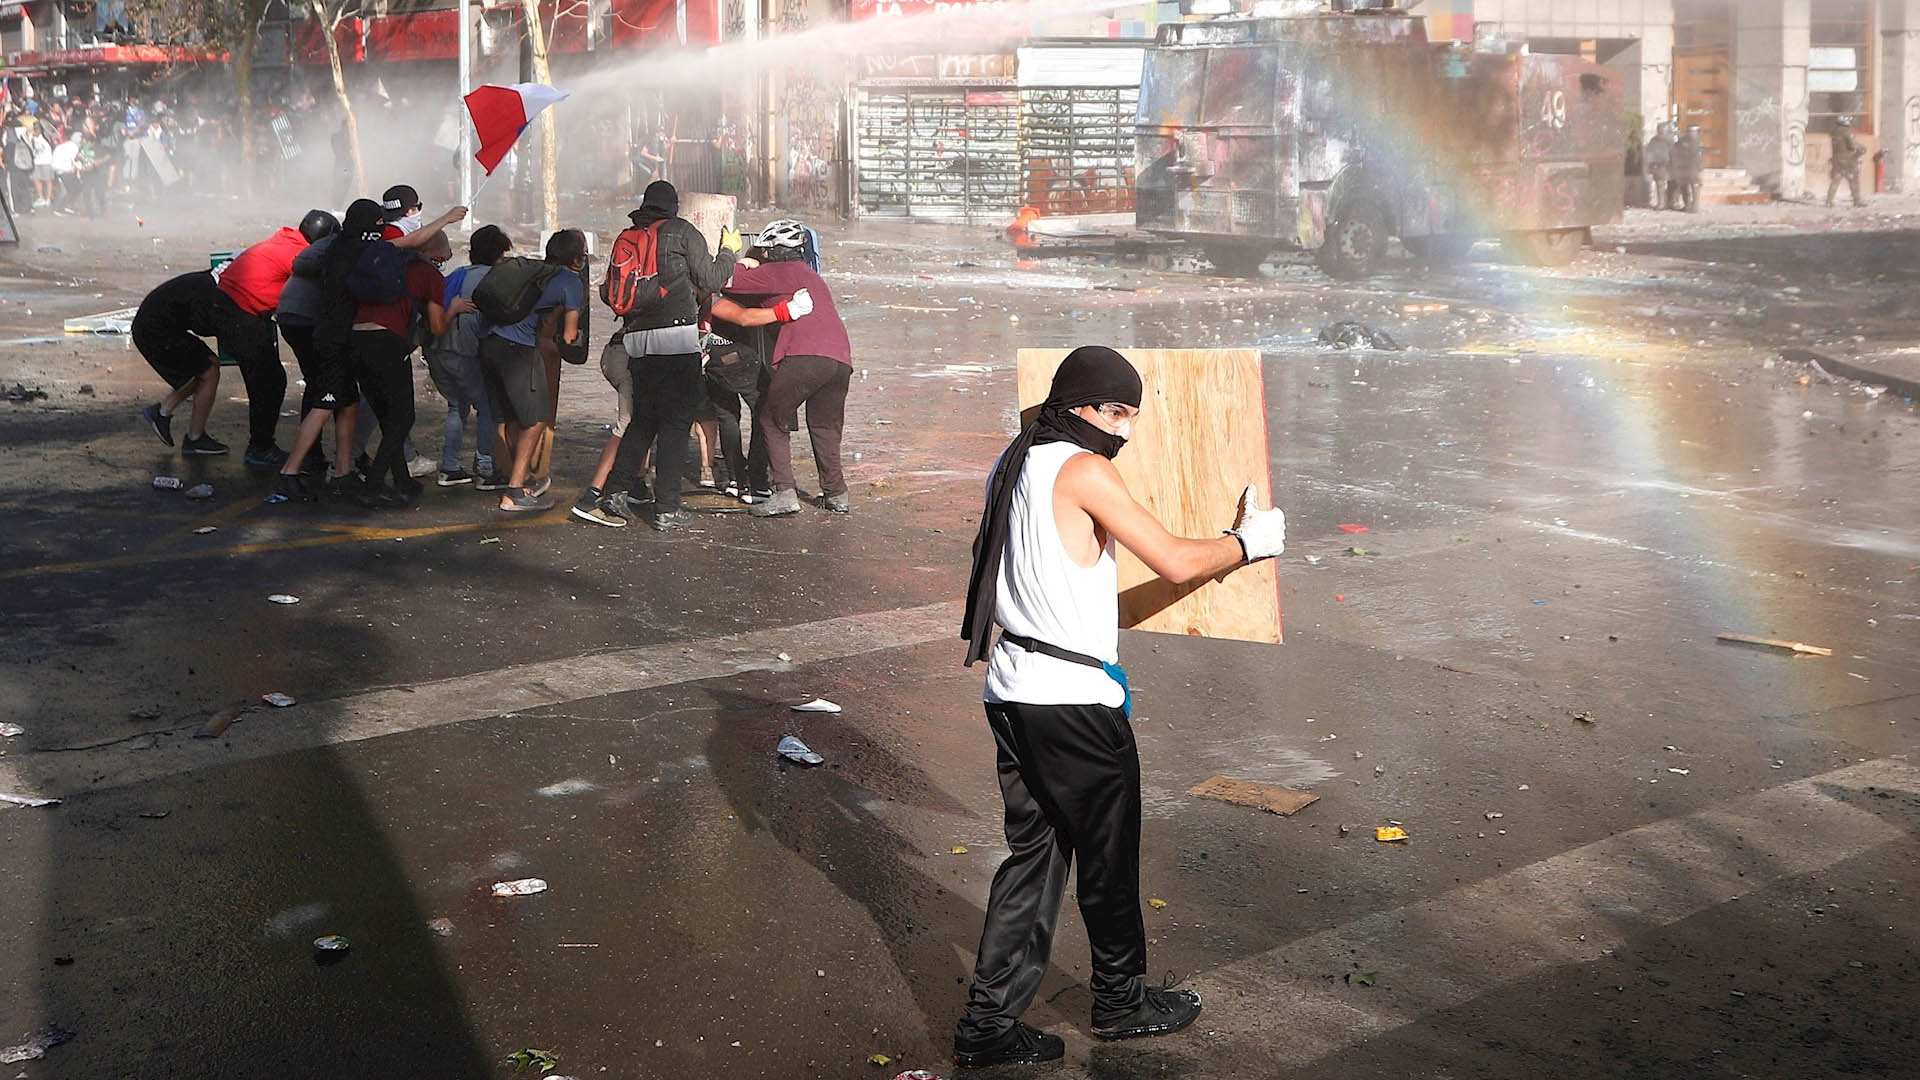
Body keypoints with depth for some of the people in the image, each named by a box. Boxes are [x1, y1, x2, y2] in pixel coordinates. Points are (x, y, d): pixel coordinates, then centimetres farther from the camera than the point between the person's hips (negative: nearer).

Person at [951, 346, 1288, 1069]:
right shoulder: (1085, 470, -16)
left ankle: (990, 1022, 14)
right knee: (1107, 853, 10)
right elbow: (1177, 563, -17)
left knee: (1035, 850, 13)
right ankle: (1121, 1000, 28)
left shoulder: (1015, 463, 11)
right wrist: (1250, 541, 0)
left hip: (1013, 687, 8)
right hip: (1073, 696, -8)